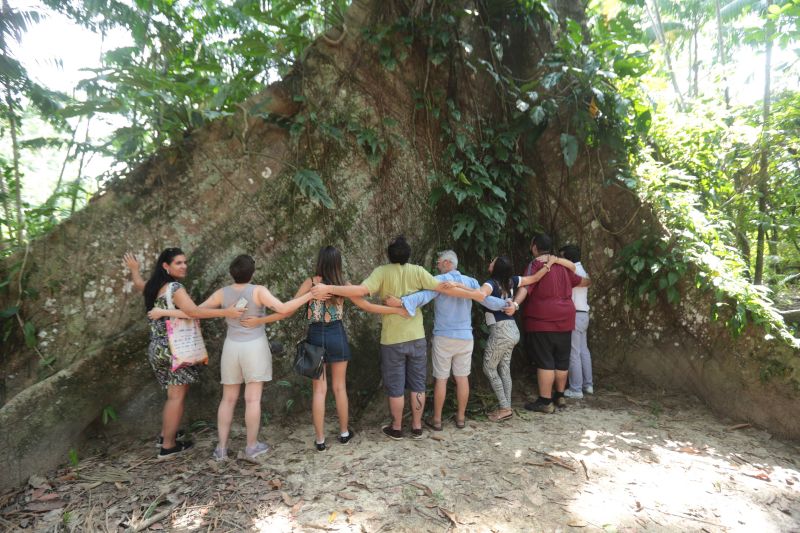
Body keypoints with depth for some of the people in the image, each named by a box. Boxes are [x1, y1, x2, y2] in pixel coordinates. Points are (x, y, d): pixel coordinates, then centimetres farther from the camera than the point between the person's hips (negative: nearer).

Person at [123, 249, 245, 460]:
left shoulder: (154, 286, 10)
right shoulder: (175, 288, -16)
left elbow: (139, 284, 34)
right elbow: (193, 311, -31)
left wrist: (134, 269, 53)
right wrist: (225, 312, -36)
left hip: (158, 348, 9)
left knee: (173, 394, 21)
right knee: (177, 396, 1)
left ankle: (165, 436, 30)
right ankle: (168, 446, 8)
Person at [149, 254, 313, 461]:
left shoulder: (222, 293, 0)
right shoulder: (258, 291, -12)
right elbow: (283, 308, -22)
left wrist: (162, 312, 15)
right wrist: (310, 295, -18)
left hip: (232, 348, 4)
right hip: (255, 348, -4)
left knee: (228, 399, 12)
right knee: (253, 398, 2)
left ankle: (221, 448, 16)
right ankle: (251, 447, 9)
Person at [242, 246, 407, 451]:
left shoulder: (310, 282, -7)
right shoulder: (342, 284, -4)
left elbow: (288, 310, -10)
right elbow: (367, 305, -2)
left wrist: (258, 321, -4)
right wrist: (397, 310, 7)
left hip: (316, 337, 0)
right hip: (337, 336, 0)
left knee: (319, 390, 7)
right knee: (339, 387, 14)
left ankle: (320, 440, 13)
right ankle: (344, 432, 27)